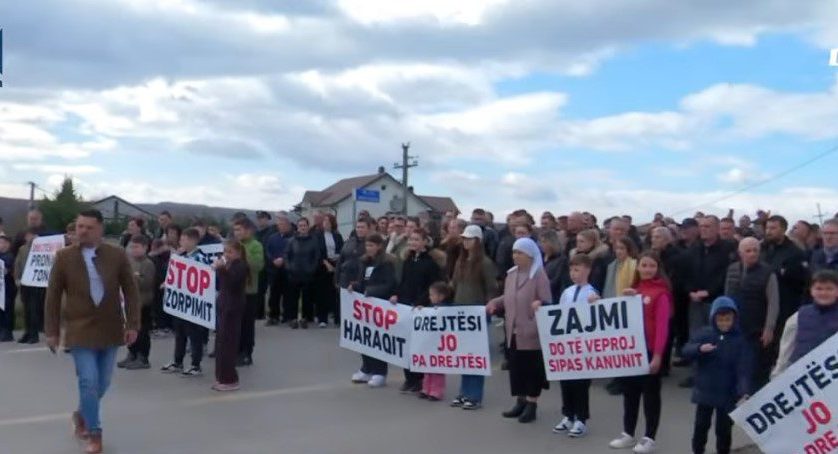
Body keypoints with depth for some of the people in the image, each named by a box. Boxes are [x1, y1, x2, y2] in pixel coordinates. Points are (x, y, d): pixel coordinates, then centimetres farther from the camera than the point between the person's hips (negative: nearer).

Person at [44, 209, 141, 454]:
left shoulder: (117, 255, -2)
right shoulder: (64, 257, -4)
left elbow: (131, 291, 1)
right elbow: (53, 296, 1)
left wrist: (132, 324, -4)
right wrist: (51, 331, 0)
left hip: (110, 330, 2)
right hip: (80, 330, -2)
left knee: (102, 383, 12)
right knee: (89, 382, -7)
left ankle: (82, 414, 41)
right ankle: (94, 433, 9)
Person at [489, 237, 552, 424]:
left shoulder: (539, 275, -11)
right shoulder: (511, 274, 11)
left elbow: (547, 302, -15)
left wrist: (539, 303, -36)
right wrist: (494, 303, 3)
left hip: (531, 332, -7)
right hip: (513, 331, 7)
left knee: (532, 368, 1)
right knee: (515, 366, 11)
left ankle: (531, 405, 11)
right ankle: (520, 401, 23)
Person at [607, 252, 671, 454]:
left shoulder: (661, 292, -10)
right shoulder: (633, 289, 14)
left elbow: (662, 325, -14)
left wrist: (658, 354, -19)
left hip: (650, 350, -7)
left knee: (650, 393, 4)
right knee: (630, 391, 13)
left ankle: (649, 438, 12)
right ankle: (628, 433, 24)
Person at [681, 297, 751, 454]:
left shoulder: (739, 340, -7)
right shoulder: (704, 334, -4)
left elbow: (743, 369, -13)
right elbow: (685, 351, -10)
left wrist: (744, 391, -25)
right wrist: (699, 348, -31)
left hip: (727, 394, -1)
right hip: (704, 391, 1)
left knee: (723, 429, 9)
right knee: (701, 425, 11)